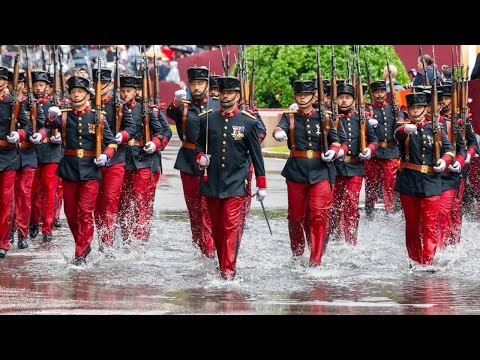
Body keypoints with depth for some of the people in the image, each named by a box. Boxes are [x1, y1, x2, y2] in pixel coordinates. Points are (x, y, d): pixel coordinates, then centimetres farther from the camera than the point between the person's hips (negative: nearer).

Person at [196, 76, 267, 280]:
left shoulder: (248, 122, 1)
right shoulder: (207, 119, 6)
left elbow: (256, 155, 6)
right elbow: (199, 145, 17)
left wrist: (262, 185, 6)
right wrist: (201, 157, -7)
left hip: (236, 184, -3)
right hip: (212, 183, 3)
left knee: (232, 227, -12)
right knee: (217, 228, 9)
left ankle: (228, 272, -17)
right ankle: (222, 266, 21)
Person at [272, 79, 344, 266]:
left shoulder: (324, 118, 8)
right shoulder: (289, 118, 6)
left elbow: (336, 140, 11)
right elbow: (280, 127, -14)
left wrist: (333, 151, -12)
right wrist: (279, 133, -38)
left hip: (321, 173, -1)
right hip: (296, 173, 1)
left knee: (318, 216, -11)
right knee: (295, 216, 9)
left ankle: (315, 260, -10)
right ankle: (297, 254, 31)